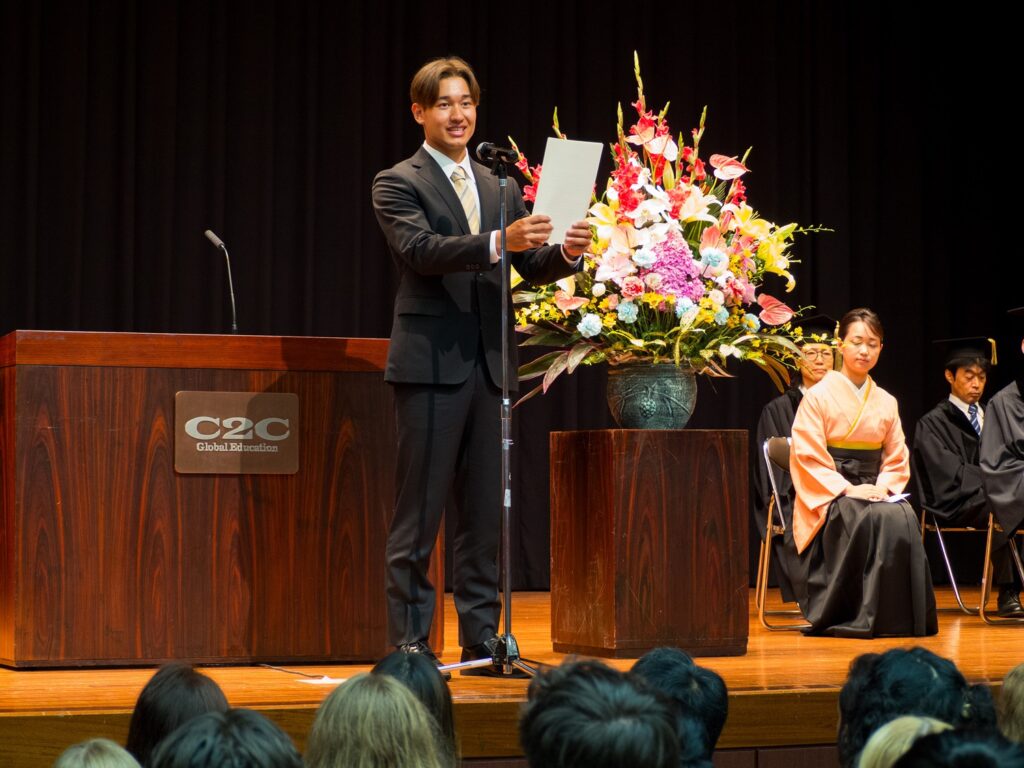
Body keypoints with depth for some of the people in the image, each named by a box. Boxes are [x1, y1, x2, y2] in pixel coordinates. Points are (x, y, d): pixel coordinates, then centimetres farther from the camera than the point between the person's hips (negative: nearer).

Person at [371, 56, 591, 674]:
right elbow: (420, 250, -18)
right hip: (432, 363, -6)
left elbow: (530, 268, 11)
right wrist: (498, 242, -31)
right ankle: (409, 642, 2)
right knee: (419, 513, -3)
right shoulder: (398, 183, -1)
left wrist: (566, 253, -11)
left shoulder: (501, 188, 17)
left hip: (489, 365, 6)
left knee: (485, 513, 9)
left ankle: (482, 639, 15)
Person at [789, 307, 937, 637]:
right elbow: (807, 457, -7)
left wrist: (884, 486, -7)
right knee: (876, 519, -36)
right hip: (829, 495, -4)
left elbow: (897, 458, 14)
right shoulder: (818, 396, 0)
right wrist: (846, 489, -17)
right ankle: (863, 617, -29)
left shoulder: (886, 403, 14)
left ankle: (902, 616, -24)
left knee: (905, 518, -31)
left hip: (874, 490, 4)